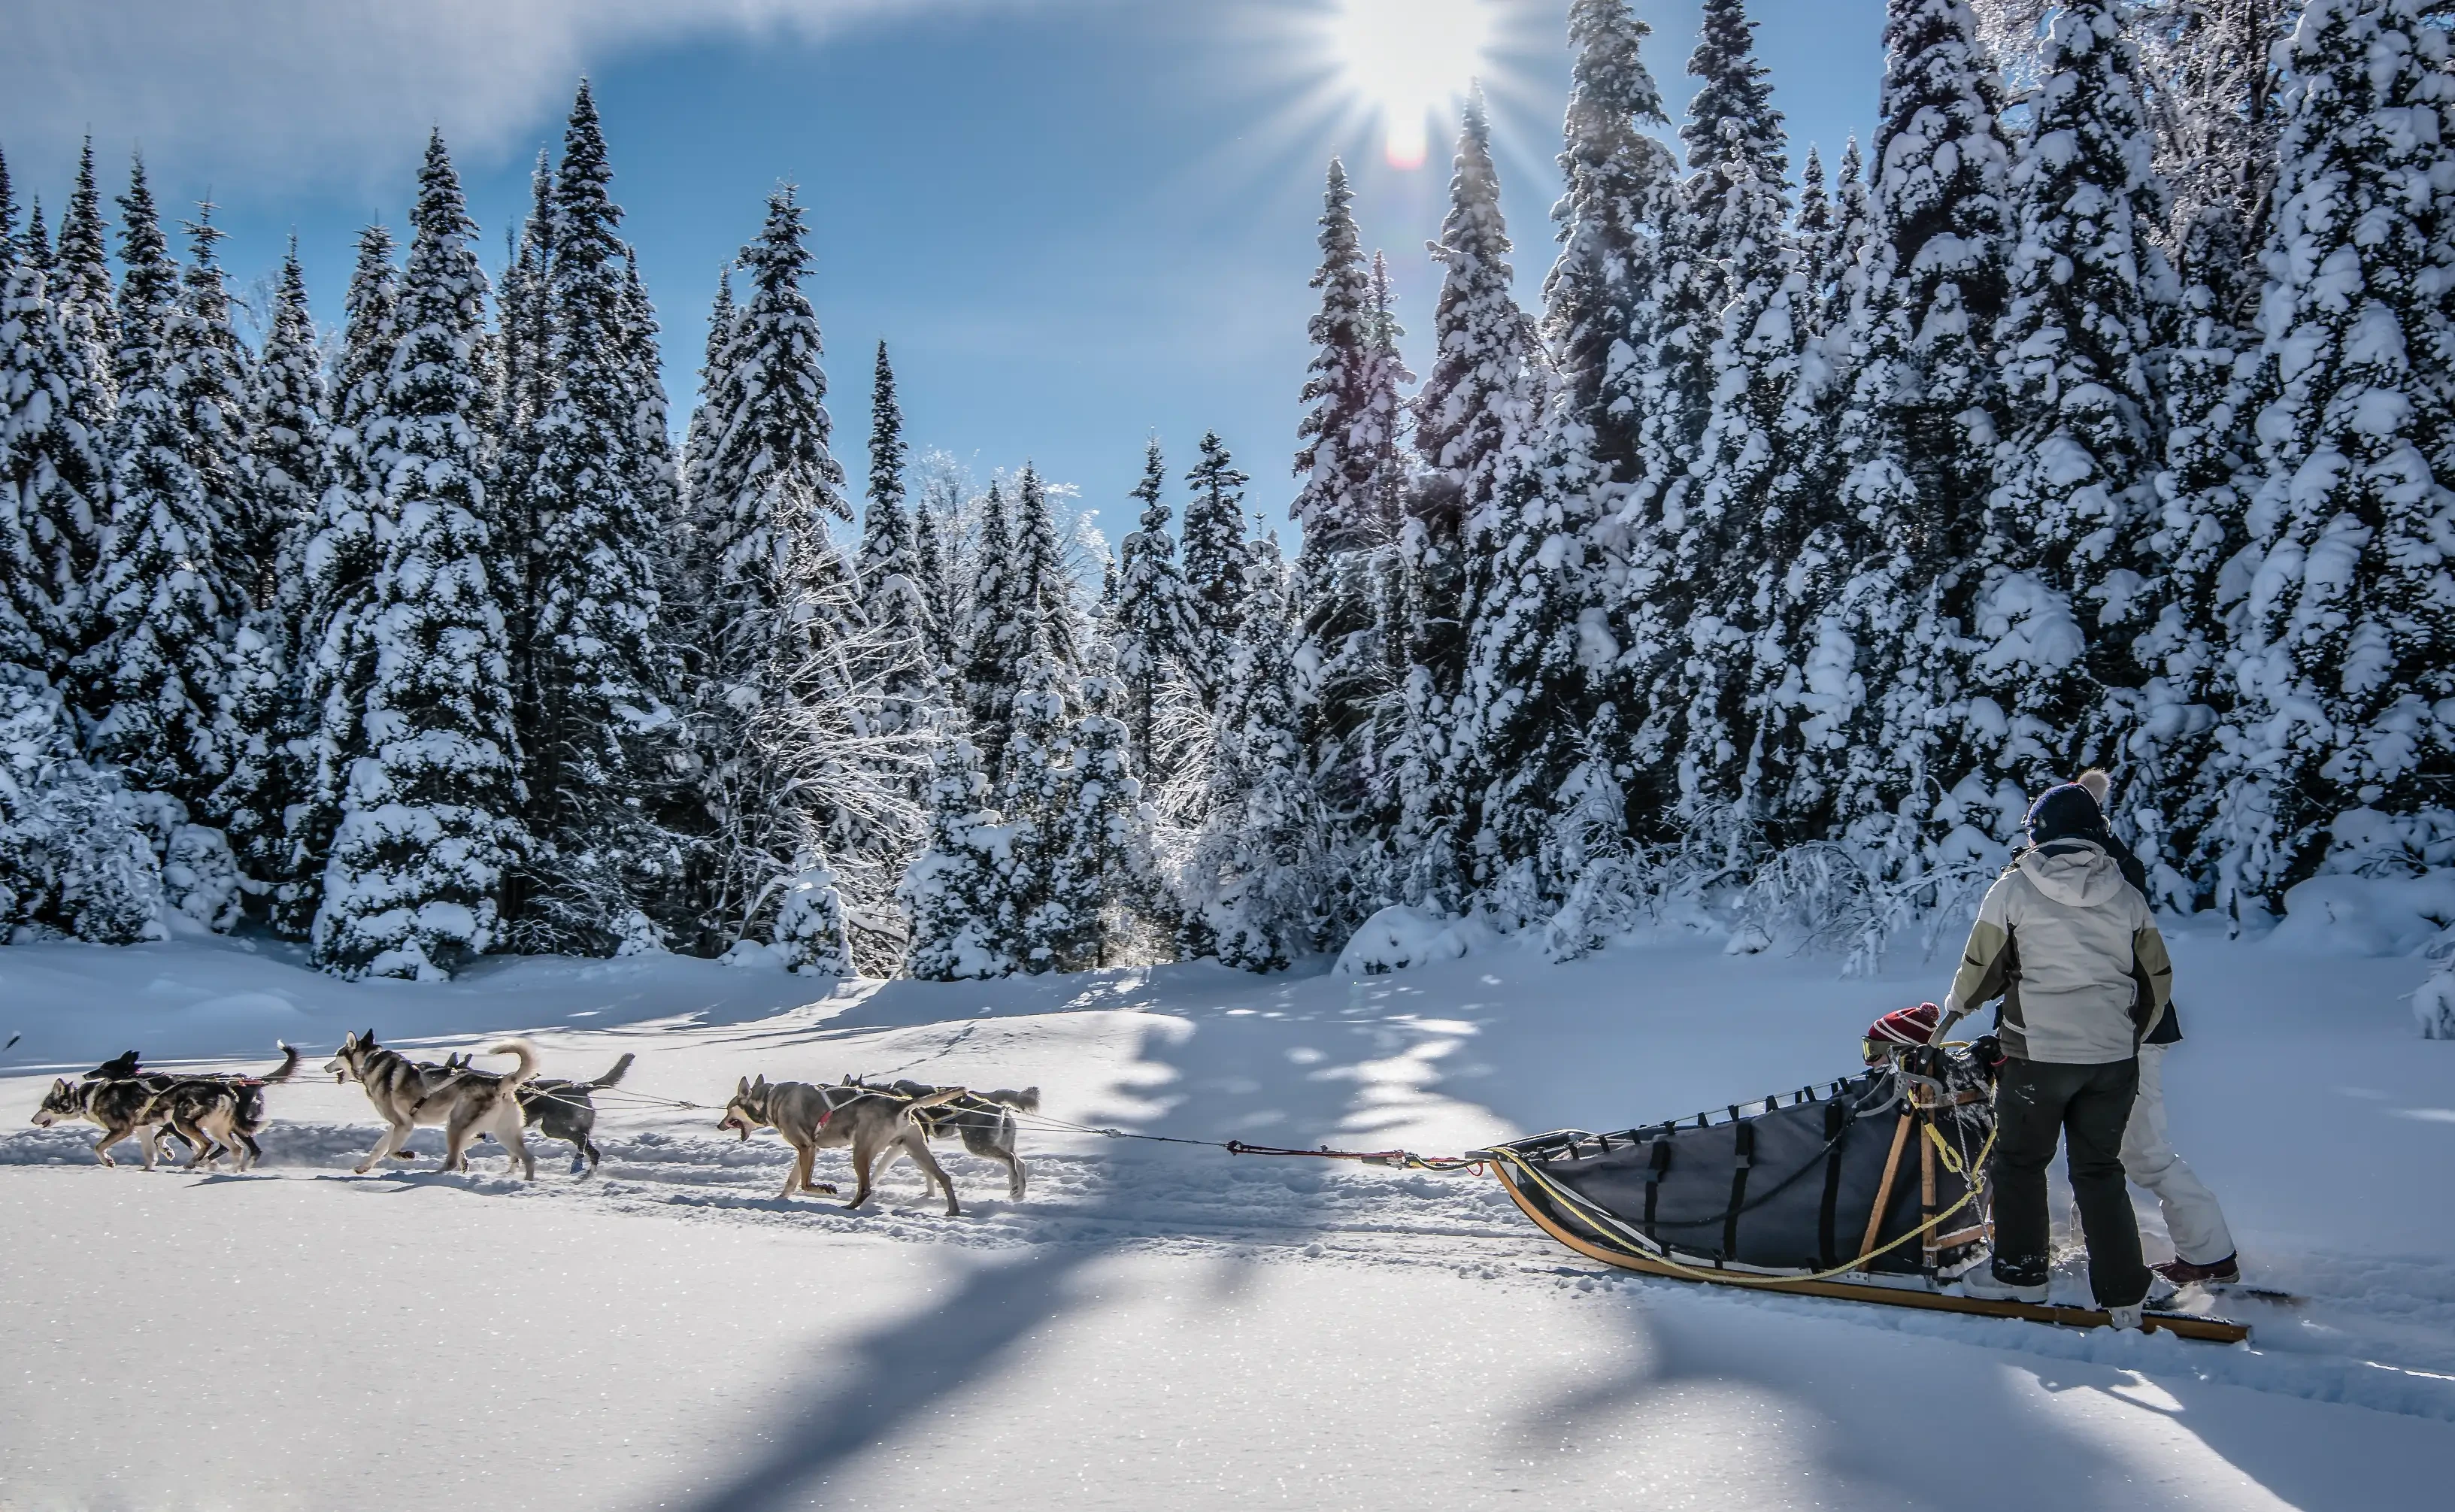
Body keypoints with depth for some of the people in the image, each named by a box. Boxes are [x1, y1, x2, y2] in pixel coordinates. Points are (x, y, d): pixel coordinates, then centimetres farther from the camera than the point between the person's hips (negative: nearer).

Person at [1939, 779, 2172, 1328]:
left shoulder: (2014, 889, -7)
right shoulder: (2127, 896, 4)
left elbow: (1981, 968, -3)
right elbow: (2158, 979, 10)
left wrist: (1957, 1003, 18)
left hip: (2037, 1053, -4)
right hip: (2114, 1058, 4)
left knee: (2020, 1159, 14)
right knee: (2099, 1169, 13)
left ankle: (2020, 1271, 22)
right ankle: (2123, 1295, 12)